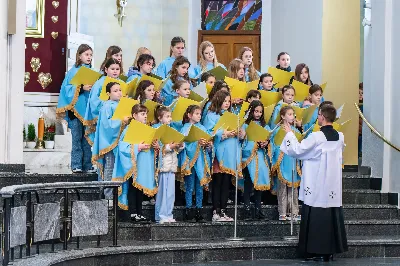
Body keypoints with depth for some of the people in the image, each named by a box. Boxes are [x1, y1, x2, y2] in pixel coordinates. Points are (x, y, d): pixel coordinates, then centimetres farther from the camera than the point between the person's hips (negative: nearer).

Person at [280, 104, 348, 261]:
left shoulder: (316, 137, -16)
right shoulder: (340, 137, 3)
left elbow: (297, 150, -10)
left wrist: (290, 133, 4)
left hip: (316, 186, -6)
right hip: (333, 185, 6)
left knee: (315, 217, 1)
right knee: (332, 215, 9)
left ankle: (314, 250, 3)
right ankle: (330, 250, 13)